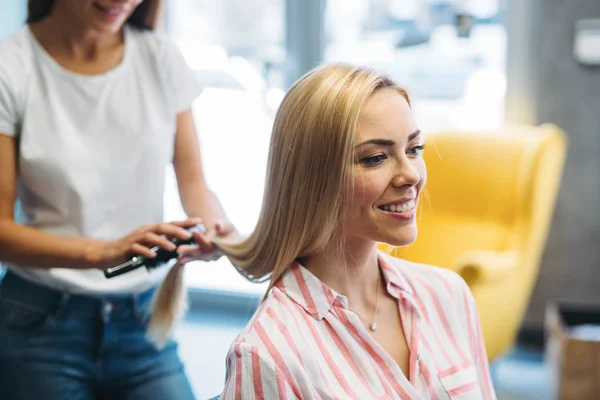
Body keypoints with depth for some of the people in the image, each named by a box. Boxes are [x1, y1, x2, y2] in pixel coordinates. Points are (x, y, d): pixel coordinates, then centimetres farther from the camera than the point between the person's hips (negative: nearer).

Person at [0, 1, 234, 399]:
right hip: (44, 321, -2)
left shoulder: (161, 58, -1)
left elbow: (194, 183, 3)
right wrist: (103, 252, -28)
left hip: (145, 319, 3)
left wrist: (214, 224, -20)